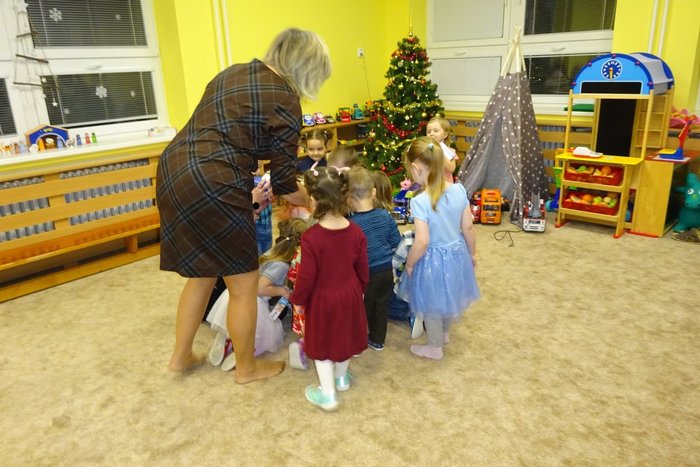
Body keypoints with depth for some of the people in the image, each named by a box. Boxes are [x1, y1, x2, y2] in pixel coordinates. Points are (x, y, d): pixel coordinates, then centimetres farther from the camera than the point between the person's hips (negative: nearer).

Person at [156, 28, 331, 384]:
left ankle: (180, 356, 39)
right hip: (211, 187, -9)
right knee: (244, 284, 9)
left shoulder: (234, 72, 17)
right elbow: (285, 185, -4)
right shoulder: (285, 102, -7)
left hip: (174, 169, 9)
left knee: (202, 274, 24)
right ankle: (247, 368, 29)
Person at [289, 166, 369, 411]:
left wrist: (297, 298, -1)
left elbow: (306, 277, -19)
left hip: (322, 299, -4)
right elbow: (363, 271, -1)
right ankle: (341, 377, 46)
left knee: (322, 343, 15)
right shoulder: (356, 232, -12)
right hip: (350, 295, 4)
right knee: (344, 335, 25)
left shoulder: (310, 237, -27)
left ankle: (328, 393, 22)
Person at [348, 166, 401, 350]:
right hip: (387, 270, 4)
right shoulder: (385, 215, -11)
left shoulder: (351, 225, -24)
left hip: (366, 274, -4)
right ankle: (378, 340, 38)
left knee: (361, 309, 14)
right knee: (382, 306, 20)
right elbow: (396, 240, 1)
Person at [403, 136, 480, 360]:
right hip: (457, 253, 6)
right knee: (448, 298, 30)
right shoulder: (459, 190, -11)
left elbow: (422, 242, -27)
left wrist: (409, 264, -9)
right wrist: (471, 253, 13)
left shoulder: (420, 201, -28)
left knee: (432, 307, 19)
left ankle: (435, 347, 40)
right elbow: (468, 227, -3)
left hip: (433, 260, -6)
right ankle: (444, 333, 55)